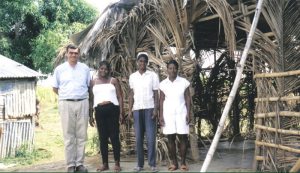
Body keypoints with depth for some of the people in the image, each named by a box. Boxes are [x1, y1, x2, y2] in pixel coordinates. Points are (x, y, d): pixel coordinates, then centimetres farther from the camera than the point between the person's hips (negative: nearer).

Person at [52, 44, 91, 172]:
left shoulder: (85, 68, 8)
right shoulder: (59, 69, 5)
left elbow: (89, 85, 15)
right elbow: (55, 88, 12)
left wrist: (81, 95, 8)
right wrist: (65, 96, 9)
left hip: (82, 103, 2)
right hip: (66, 104, -1)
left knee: (82, 135, 3)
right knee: (69, 136, 0)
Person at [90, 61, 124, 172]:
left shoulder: (113, 81, 8)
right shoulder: (93, 82, 13)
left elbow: (120, 97, 5)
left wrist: (121, 112, -5)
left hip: (112, 109, -2)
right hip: (99, 111, 2)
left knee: (114, 136, -2)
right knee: (102, 137, 6)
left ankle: (117, 164, 4)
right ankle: (105, 164, 13)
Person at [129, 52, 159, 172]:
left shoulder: (153, 75, 2)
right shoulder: (132, 76, 9)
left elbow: (156, 94, 2)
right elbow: (131, 94, 12)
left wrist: (156, 109, -7)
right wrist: (130, 109, 5)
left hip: (149, 108, -2)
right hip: (137, 109, 2)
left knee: (151, 137, -5)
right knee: (138, 138, 4)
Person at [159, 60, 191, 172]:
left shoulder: (184, 82, 0)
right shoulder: (163, 84, 3)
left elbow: (188, 99, 2)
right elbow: (161, 100, 5)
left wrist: (188, 113, -4)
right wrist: (161, 115, -1)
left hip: (181, 113, -1)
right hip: (168, 114, 1)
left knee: (183, 137, -2)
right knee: (170, 138, 2)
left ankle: (183, 163, 5)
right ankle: (174, 163, 9)